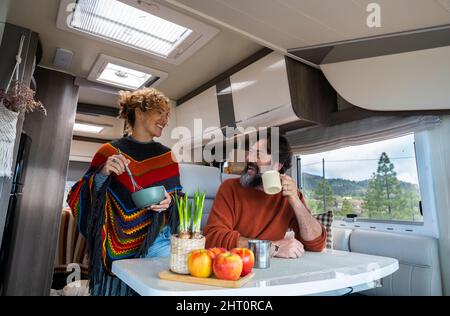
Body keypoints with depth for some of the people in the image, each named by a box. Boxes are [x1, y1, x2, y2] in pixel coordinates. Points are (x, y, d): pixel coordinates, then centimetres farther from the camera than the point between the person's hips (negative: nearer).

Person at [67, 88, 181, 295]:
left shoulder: (166, 157, 6)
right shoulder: (109, 152, 1)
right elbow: (81, 200, -1)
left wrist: (169, 202, -14)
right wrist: (102, 174, -19)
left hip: (157, 244, 1)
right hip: (116, 249, -1)